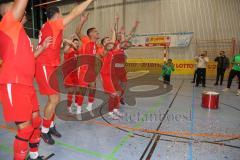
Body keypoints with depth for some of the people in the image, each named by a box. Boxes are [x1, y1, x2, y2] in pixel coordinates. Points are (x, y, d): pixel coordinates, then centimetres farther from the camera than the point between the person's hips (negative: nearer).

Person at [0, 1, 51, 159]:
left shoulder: (19, 31, 21)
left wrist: (43, 47, 26)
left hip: (26, 84, 9)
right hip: (13, 85, -9)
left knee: (36, 121, 16)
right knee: (25, 128, -5)